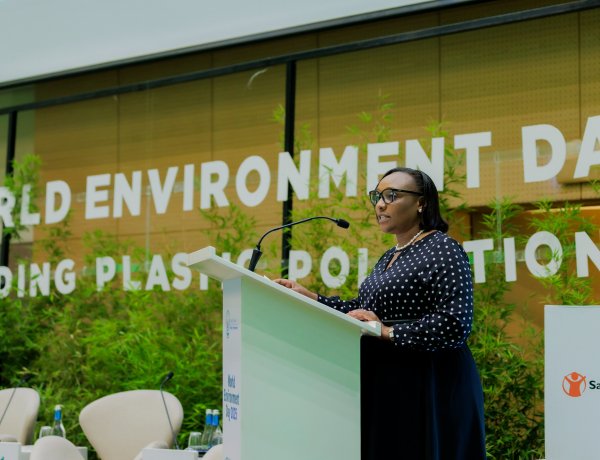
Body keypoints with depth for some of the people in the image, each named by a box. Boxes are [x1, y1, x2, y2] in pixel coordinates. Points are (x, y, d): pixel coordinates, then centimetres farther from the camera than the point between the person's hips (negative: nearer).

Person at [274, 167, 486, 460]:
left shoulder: (442, 250, -11)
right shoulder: (390, 257, 17)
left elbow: (455, 326, -21)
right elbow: (364, 312, 16)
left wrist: (388, 333, -20)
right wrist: (311, 298, 7)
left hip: (429, 390, -8)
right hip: (385, 385, 9)